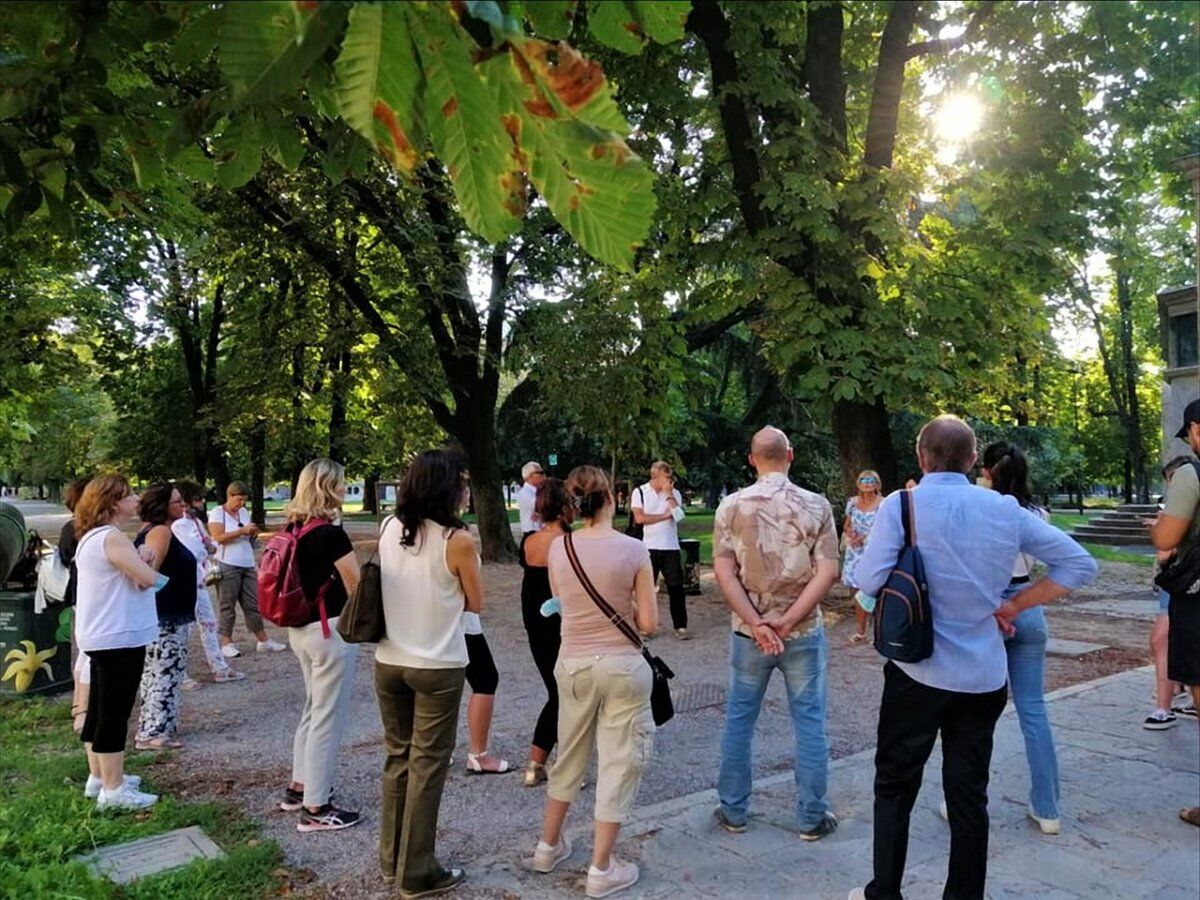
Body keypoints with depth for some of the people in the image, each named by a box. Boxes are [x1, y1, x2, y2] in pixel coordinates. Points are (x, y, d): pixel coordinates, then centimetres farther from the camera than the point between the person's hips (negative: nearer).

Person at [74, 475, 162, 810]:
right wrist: (142, 560, -3)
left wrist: (138, 558, -5)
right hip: (119, 638, -11)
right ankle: (113, 790, 4)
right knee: (114, 713, -4)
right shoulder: (111, 538, -20)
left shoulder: (92, 537, 13)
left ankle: (99, 777, 29)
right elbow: (148, 578, -24)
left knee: (100, 710, 17)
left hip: (102, 637, 11)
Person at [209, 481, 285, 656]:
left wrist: (253, 534, 0)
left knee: (253, 603, 7)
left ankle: (263, 641, 11)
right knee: (228, 605, 1)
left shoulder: (244, 512, 14)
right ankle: (227, 642, 10)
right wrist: (242, 531, -20)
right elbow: (219, 537, -17)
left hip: (248, 565, 6)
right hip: (227, 566, -6)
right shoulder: (217, 513, -5)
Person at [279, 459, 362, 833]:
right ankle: (315, 809, 12)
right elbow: (358, 588, -15)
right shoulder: (331, 534, -20)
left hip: (301, 629, 9)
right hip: (329, 631, -9)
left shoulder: (294, 529, 4)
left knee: (313, 709, 23)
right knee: (328, 717, 2)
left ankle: (299, 787, 35)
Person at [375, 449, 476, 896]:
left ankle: (391, 860, 32)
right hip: (438, 667, -6)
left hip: (389, 662, 6)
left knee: (397, 758, 19)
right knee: (427, 766, 7)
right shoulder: (457, 540, -17)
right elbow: (475, 603, -5)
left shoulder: (389, 528, 0)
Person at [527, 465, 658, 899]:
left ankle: (548, 847, 37)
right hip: (622, 666, -4)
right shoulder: (633, 549, -14)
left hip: (573, 664, 4)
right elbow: (648, 623, -10)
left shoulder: (557, 547, -5)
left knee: (569, 756, 22)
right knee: (619, 763, 10)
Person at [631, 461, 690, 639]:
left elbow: (678, 516, -10)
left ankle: (680, 626, 11)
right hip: (649, 548, -1)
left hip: (671, 548, 1)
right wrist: (664, 515, -10)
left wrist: (668, 493, -11)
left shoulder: (674, 493, 5)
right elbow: (639, 518, -12)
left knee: (676, 587, 2)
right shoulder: (640, 492, -1)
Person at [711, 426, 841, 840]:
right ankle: (811, 817, 21)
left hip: (748, 632, 1)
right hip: (804, 633, -1)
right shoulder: (816, 505, -7)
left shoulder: (731, 506, -5)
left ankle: (733, 811, 24)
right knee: (809, 722, 12)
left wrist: (756, 624, -12)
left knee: (739, 720, 13)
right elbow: (827, 572, -12)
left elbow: (724, 572, -10)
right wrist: (787, 622, -12)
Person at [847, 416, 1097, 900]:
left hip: (919, 671, -3)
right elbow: (1079, 563, 5)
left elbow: (870, 581, -18)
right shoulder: (1006, 510, 0)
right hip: (984, 674, 3)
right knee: (969, 794, 14)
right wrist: (1013, 606, 4)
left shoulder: (901, 505, -11)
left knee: (894, 787, 12)